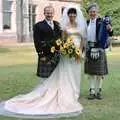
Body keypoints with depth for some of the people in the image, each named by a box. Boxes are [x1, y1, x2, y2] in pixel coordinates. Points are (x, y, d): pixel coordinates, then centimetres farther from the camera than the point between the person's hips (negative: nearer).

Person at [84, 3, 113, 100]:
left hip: (99, 49, -4)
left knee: (99, 71, 5)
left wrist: (110, 30, -34)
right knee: (90, 72, 8)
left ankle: (99, 91, 16)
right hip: (89, 49, 4)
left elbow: (109, 34, -14)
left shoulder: (101, 22, -6)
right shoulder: (86, 23, 8)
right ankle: (92, 91, 15)